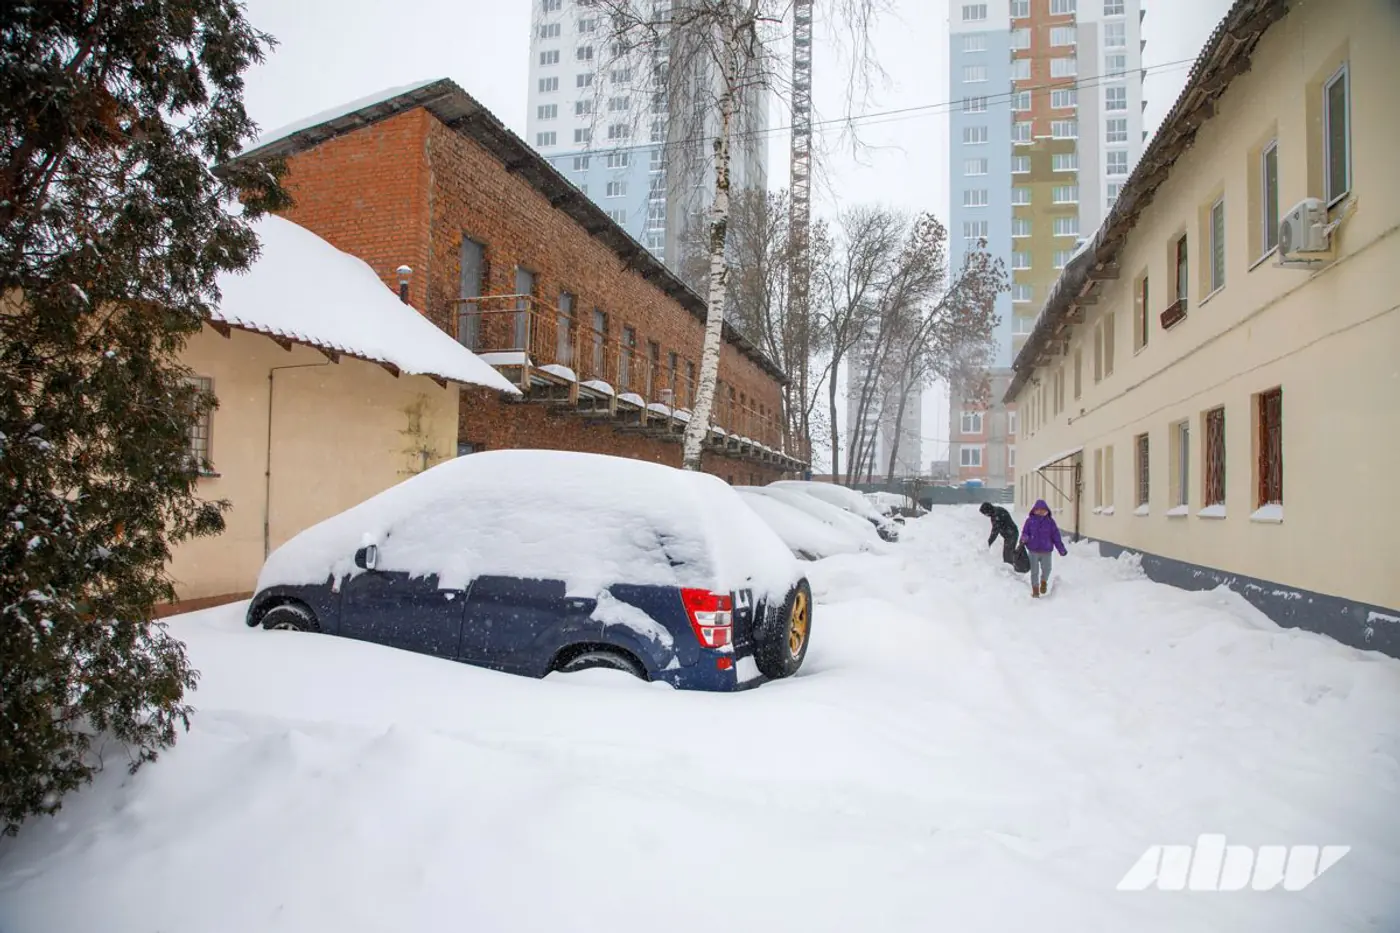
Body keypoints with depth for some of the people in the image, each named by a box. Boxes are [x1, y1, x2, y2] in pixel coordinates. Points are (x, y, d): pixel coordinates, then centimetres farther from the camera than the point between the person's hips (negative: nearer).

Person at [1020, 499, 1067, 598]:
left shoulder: (1050, 521, -1)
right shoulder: (1030, 520, -2)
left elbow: (1056, 535, 2)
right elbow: (1025, 532, 2)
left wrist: (1061, 549, 2)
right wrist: (1024, 538, -22)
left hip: (1046, 551, 0)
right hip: (1033, 551, 0)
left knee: (1046, 569, -1)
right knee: (1034, 571, 6)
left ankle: (1044, 581, 31)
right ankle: (1035, 589, 22)